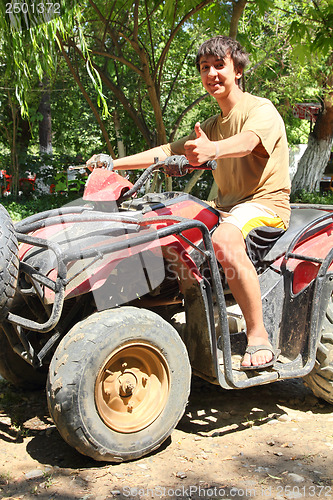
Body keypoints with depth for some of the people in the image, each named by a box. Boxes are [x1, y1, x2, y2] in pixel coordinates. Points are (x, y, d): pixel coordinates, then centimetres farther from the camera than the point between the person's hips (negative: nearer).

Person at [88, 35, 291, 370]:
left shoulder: (261, 109, -7)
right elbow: (169, 151, 16)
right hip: (226, 204, 8)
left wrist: (213, 149, -53)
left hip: (266, 202, -8)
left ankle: (258, 336, -30)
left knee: (224, 240, -38)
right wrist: (113, 164, 7)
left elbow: (246, 142, -30)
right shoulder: (212, 125, 20)